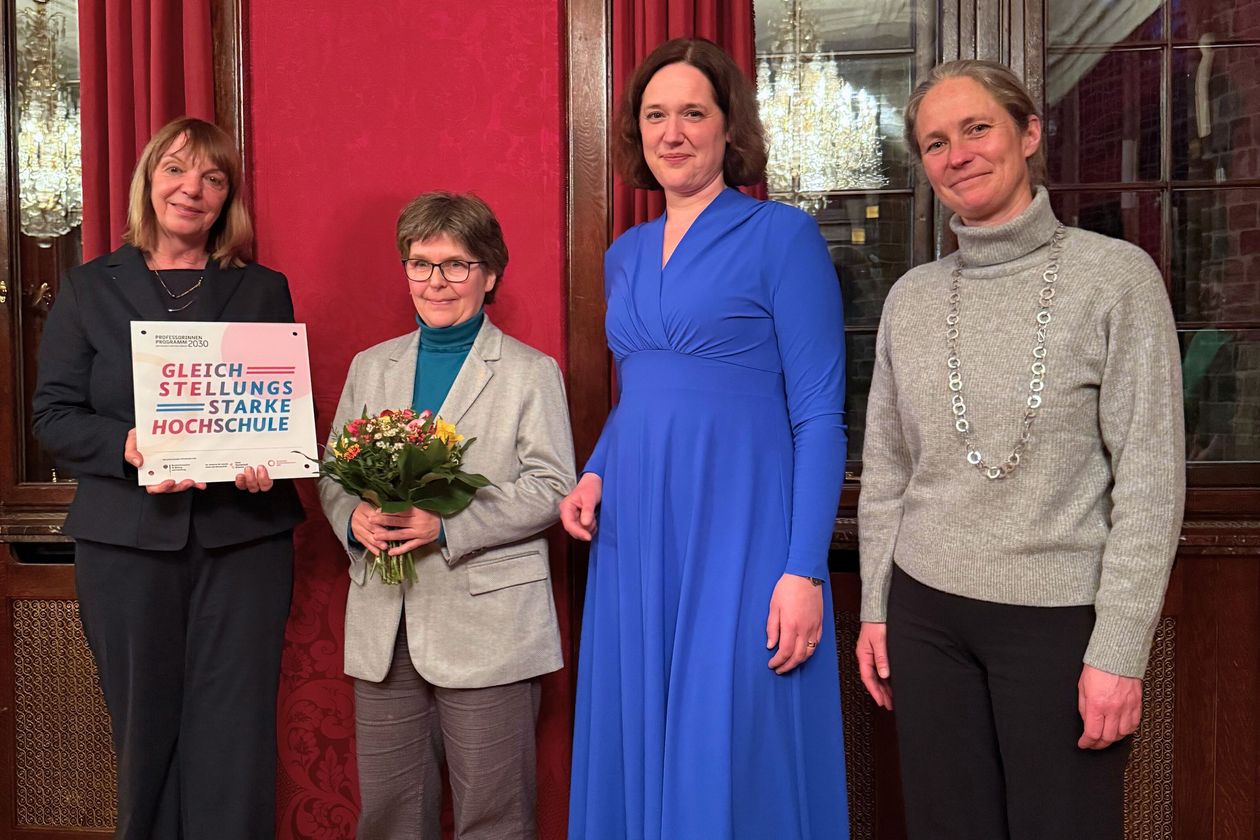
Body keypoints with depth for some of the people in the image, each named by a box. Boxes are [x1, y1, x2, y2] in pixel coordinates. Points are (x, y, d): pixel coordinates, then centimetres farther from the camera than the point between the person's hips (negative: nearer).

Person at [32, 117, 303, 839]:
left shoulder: (265, 290, 10)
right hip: (128, 537, 0)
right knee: (146, 725, 8)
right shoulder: (90, 289, 8)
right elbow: (54, 415, 4)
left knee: (235, 731, 0)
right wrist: (127, 446, -16)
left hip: (244, 535, 0)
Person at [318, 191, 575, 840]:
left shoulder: (531, 372, 1)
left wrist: (448, 524, -18)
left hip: (486, 622, -4)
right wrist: (353, 517, -9)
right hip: (383, 625, 4)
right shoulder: (369, 367, 15)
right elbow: (332, 474, 15)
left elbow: (551, 487, -7)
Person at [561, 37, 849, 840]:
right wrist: (596, 473, 3)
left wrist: (804, 570, -15)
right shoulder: (625, 254, 14)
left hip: (738, 533, -6)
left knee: (733, 759, 2)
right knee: (637, 749, 13)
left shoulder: (781, 235, -4)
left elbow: (819, 417, -9)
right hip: (634, 537, 6)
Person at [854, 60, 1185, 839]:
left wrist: (1118, 648, -13)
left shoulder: (1117, 275, -7)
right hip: (927, 614, 4)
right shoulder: (911, 297, 5)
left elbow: (1150, 480, -10)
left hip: (1059, 618, -3)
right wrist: (875, 607, 8)